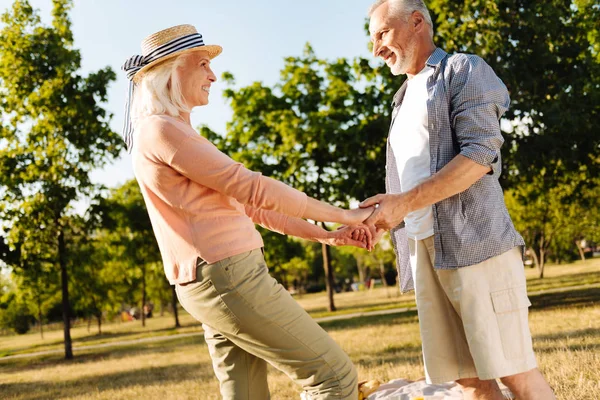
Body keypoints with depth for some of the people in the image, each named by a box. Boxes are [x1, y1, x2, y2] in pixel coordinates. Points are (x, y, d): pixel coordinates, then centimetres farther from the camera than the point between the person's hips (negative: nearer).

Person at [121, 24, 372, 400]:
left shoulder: (176, 135, 21)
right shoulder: (161, 130, -10)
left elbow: (246, 203, 21)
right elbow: (252, 188, -14)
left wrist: (325, 236, 15)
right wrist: (343, 214, -6)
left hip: (216, 282, 10)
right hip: (228, 275, -10)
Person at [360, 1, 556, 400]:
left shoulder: (463, 70, 3)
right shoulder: (405, 100, 26)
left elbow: (480, 155, -11)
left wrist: (404, 204, -16)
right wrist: (382, 220, 7)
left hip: (472, 240, -7)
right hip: (423, 248, 7)